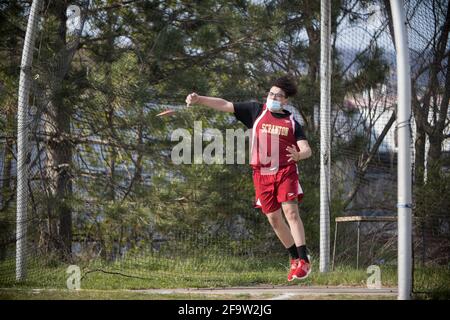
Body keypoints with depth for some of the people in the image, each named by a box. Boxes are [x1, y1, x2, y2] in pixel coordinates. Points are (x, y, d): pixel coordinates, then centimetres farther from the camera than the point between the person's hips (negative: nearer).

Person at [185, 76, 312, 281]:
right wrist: (199, 100, -8)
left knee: (291, 212, -15)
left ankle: (303, 261, -16)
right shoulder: (256, 111, 8)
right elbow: (225, 105, 3)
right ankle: (295, 258, 20)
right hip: (262, 174, 2)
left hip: (285, 171, -2)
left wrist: (298, 155, -25)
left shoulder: (292, 123, 6)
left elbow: (307, 150, -1)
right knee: (274, 219, 4)